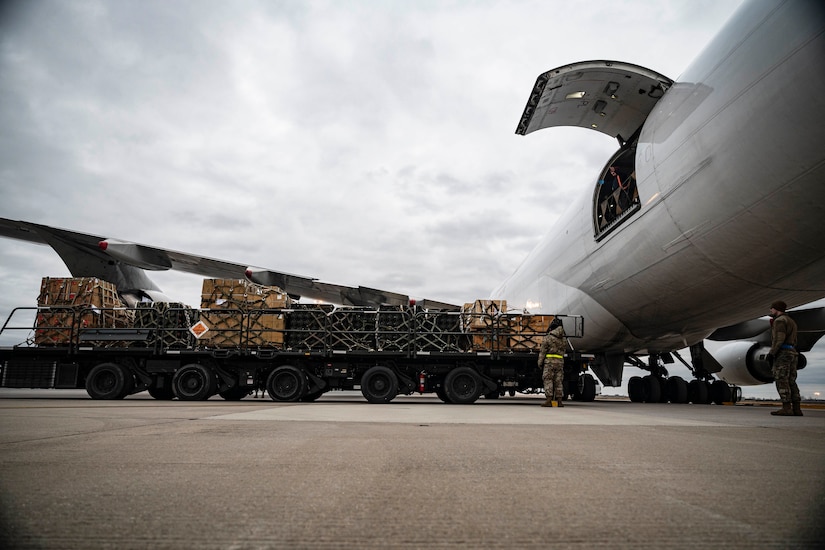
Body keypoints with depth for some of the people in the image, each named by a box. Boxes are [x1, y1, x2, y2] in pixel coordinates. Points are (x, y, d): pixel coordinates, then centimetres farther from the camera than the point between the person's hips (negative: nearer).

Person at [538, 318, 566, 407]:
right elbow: (563, 351, 17)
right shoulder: (563, 340, 10)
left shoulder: (548, 338, -8)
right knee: (558, 381, 8)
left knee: (548, 380, -3)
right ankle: (559, 401, 7)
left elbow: (542, 352, -7)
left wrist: (540, 363, -2)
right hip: (560, 362, 5)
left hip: (549, 361, -5)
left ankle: (549, 400, -9)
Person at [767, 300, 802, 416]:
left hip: (782, 353, -10)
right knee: (791, 382, 8)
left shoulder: (779, 320, -7)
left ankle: (786, 408, -14)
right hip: (792, 353, 10)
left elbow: (779, 338, -18)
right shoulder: (791, 321, 23)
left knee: (782, 381, -10)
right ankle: (796, 409, 5)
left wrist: (771, 353, -18)